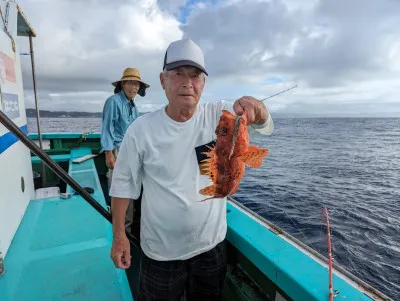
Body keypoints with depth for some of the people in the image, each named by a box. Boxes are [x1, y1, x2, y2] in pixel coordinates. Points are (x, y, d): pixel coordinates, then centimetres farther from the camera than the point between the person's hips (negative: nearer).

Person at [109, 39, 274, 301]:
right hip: (160, 252, -1)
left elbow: (264, 124, -24)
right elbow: (124, 183, -6)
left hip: (212, 245, 2)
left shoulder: (219, 115, -12)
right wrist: (119, 235, -4)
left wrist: (253, 106, -47)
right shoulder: (141, 129, -14)